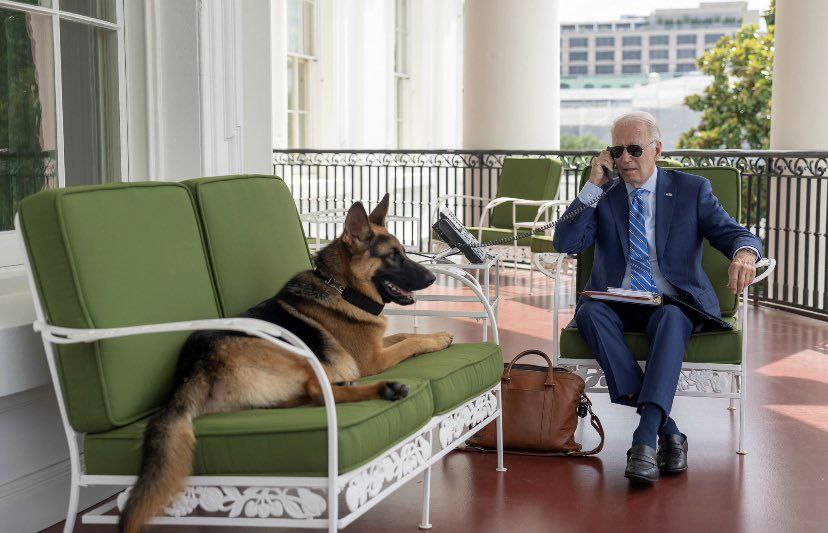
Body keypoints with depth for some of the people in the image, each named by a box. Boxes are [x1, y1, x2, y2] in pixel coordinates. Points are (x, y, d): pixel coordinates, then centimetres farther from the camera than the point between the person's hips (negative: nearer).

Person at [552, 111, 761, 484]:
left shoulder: (692, 190, 9)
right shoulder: (601, 194, 12)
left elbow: (734, 234, -2)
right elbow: (565, 243, 0)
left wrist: (744, 252, -27)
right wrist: (593, 185, -5)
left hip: (672, 303, -1)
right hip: (615, 304, 2)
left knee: (671, 319, -37)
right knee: (590, 312, -33)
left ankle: (645, 438, -43)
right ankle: (668, 431, -35)